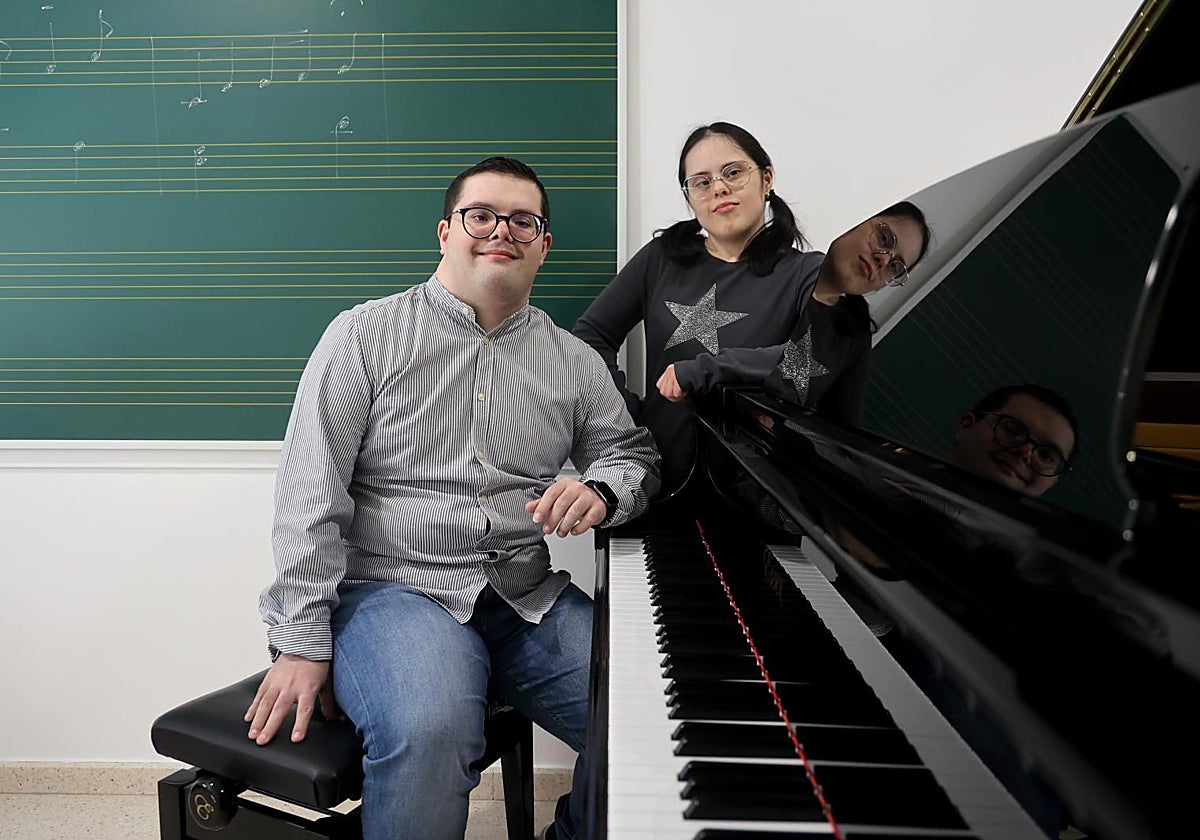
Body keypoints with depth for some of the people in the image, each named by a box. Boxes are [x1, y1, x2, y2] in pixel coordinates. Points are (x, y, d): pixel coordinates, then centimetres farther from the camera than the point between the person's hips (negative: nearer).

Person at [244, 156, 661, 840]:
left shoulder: (572, 360, 12)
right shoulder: (367, 334, 2)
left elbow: (634, 452, 19)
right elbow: (311, 495, -3)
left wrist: (599, 490, -7)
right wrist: (303, 643, -9)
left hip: (529, 597, 4)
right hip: (392, 585, -4)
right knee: (429, 731, -35)